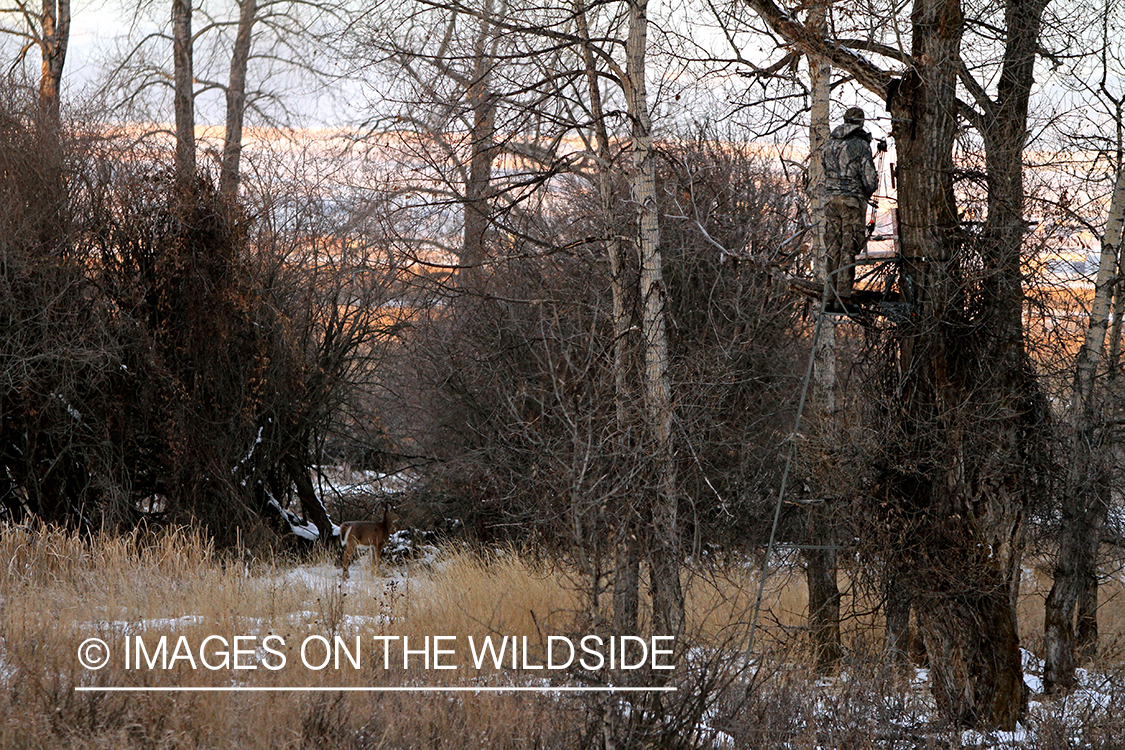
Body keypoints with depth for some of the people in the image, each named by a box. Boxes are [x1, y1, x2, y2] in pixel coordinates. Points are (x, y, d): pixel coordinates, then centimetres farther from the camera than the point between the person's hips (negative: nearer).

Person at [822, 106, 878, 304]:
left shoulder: (830, 144, 10)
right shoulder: (861, 145, -7)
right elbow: (870, 178, -9)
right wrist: (868, 193, 11)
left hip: (831, 198, 5)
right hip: (852, 199, -5)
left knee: (832, 249, 9)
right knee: (848, 250, -3)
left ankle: (831, 295, 8)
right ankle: (843, 296, -7)